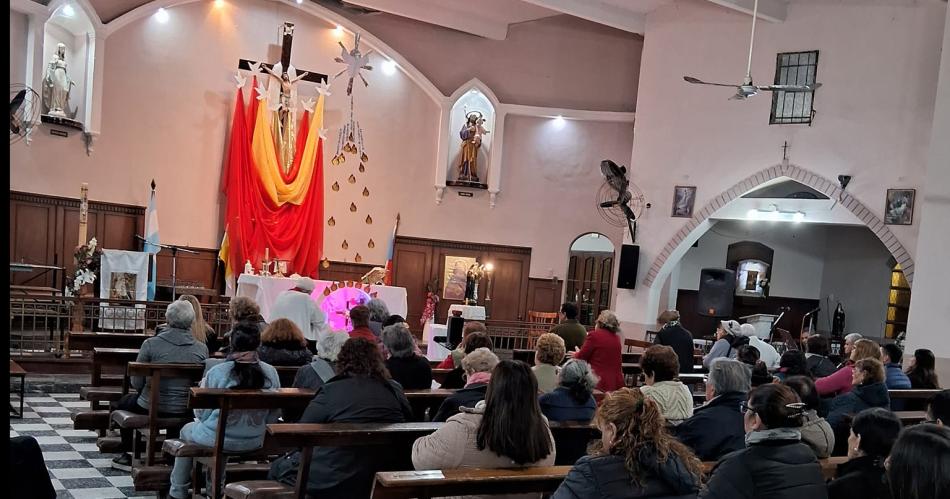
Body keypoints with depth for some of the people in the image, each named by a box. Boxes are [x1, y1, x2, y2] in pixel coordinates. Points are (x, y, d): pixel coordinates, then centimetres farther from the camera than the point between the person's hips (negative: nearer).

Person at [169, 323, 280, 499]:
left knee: (186, 430, 28)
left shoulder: (217, 372, -18)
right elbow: (272, 415, 1)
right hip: (254, 442, 3)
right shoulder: (271, 373, -10)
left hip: (218, 439, -3)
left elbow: (202, 413, -6)